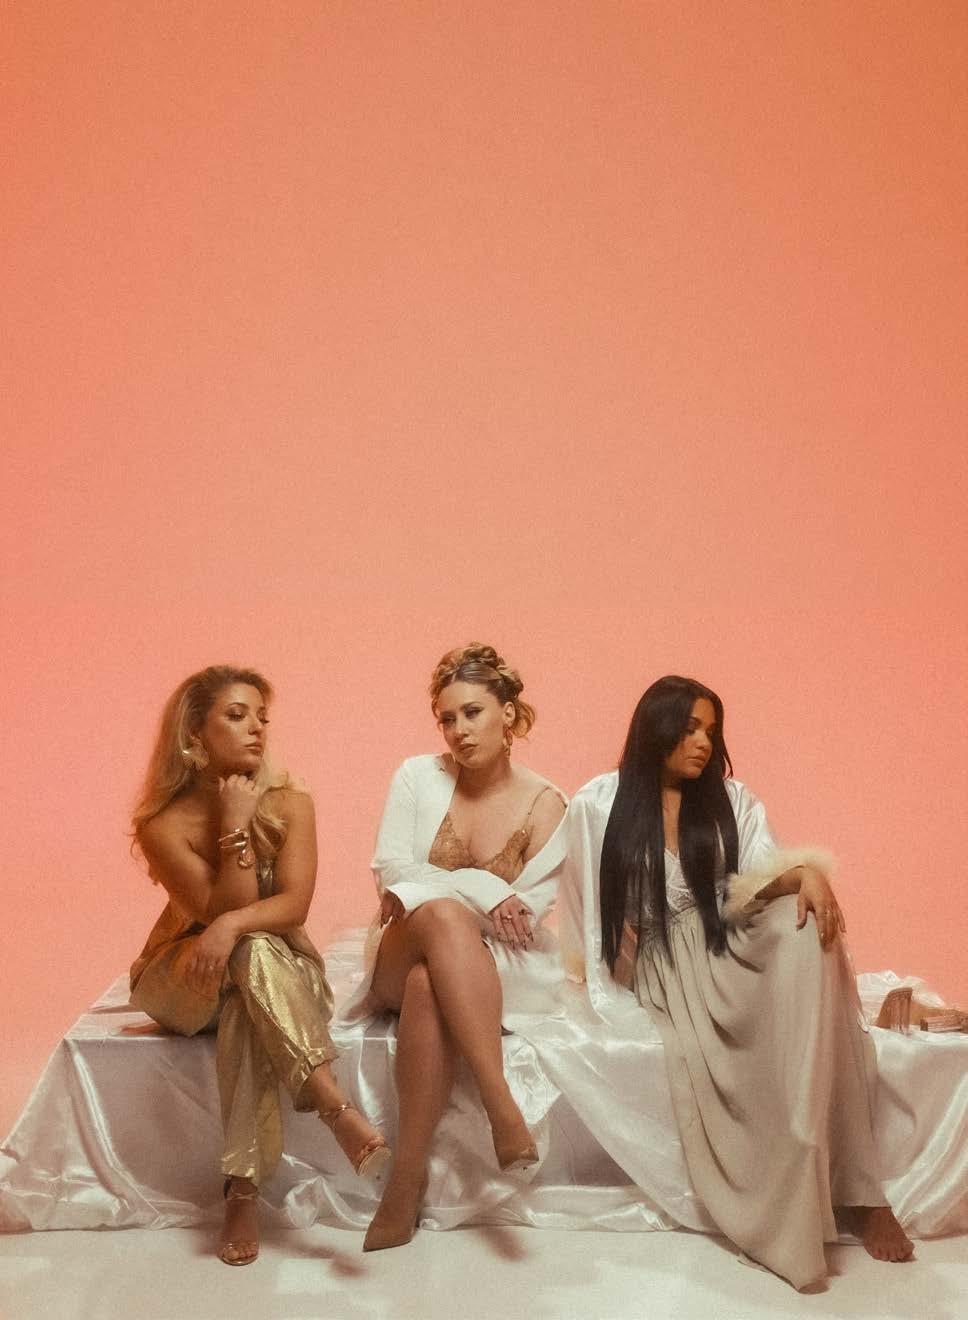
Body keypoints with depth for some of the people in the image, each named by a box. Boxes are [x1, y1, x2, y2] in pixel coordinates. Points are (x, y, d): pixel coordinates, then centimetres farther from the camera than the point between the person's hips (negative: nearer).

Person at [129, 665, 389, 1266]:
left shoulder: (290, 804, -10)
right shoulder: (164, 824, -15)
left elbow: (294, 903, -20)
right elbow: (218, 910, -20)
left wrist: (232, 926, -39)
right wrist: (236, 827, -27)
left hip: (282, 971, 1)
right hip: (185, 981, -1)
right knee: (253, 949, -35)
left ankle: (244, 1187, -36)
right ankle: (337, 1108, -44)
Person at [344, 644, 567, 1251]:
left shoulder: (546, 806, -1)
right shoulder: (418, 776, 2)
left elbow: (526, 913, -6)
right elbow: (391, 871, -7)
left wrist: (425, 893, -16)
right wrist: (481, 890, -20)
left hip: (505, 969, 0)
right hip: (403, 958, 1)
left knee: (429, 985, -38)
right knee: (442, 914, -37)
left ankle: (409, 1172, -31)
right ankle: (502, 1105, -42)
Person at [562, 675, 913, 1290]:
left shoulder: (734, 800, 13)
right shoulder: (599, 803, 4)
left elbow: (758, 877, -3)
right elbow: (584, 900, 7)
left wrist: (806, 871, -25)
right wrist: (594, 979, 0)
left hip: (730, 946, 2)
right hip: (664, 961, -2)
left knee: (809, 928, -32)